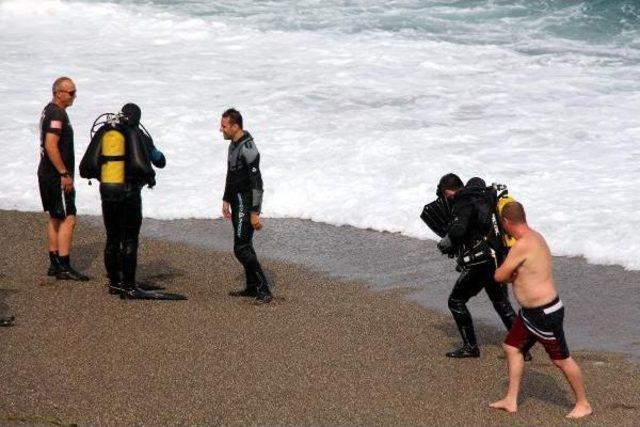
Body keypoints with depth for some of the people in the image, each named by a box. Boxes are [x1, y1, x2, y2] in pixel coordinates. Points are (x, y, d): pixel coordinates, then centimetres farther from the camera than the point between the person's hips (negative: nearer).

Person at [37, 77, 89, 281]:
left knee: (55, 219, 15)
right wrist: (64, 174, -22)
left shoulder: (49, 111, 15)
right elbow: (51, 146, -25)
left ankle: (54, 264, 19)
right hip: (56, 175, -11)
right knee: (68, 219, -10)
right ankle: (64, 268, -12)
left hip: (47, 173, 11)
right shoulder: (57, 114, -17)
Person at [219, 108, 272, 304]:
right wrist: (226, 200, 23)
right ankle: (252, 287, 24)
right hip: (237, 201, 10)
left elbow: (256, 182, -23)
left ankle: (263, 290, -11)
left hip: (247, 202, -10)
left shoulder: (247, 148, -21)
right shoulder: (233, 144, 11)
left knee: (241, 248, -13)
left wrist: (254, 213, -24)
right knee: (244, 245, 15)